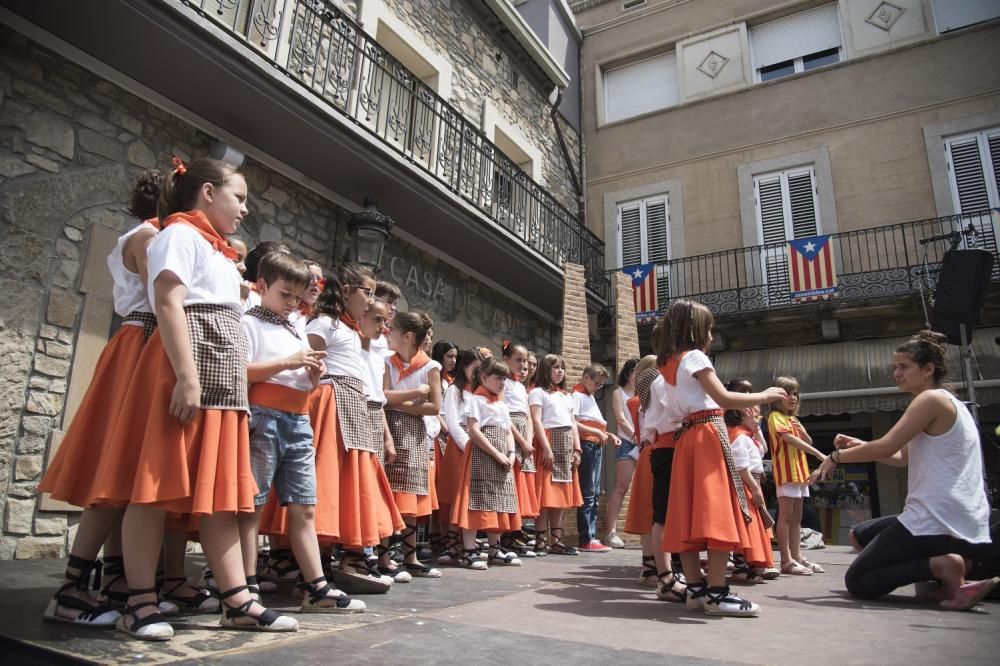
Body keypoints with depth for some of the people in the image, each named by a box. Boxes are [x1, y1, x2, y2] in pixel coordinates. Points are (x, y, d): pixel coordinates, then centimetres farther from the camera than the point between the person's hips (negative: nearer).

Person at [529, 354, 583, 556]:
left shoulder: (566, 395, 23)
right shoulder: (538, 392, 2)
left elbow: (573, 424, 20)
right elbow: (536, 420, -9)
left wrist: (577, 449, 9)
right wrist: (546, 447, -18)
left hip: (567, 444, 7)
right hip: (549, 440, -7)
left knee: (561, 494, 6)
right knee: (546, 493, -9)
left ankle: (556, 541, 11)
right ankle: (540, 541, -5)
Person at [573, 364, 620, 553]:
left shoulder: (590, 397, 22)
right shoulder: (577, 395, -6)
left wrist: (608, 436, 10)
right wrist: (597, 432, -17)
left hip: (597, 446, 9)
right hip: (586, 445, -9)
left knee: (595, 493, 10)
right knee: (588, 494, -7)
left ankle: (592, 536, 16)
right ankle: (586, 540, -4)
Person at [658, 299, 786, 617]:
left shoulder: (667, 364, 19)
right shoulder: (695, 356, -6)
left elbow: (673, 409, 14)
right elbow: (723, 398, -15)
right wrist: (764, 396, -3)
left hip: (685, 438, 9)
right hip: (708, 434, -9)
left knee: (688, 514, 4)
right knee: (715, 510, -10)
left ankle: (696, 588, 7)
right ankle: (717, 593, -10)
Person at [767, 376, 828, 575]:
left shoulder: (793, 419, 21)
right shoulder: (776, 416, -5)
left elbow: (808, 442, 18)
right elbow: (791, 439, -17)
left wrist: (800, 427, -2)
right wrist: (819, 454, -22)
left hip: (799, 471, 8)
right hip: (786, 471, -8)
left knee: (797, 516, 9)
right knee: (786, 516, -7)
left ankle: (797, 557, 14)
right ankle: (786, 561, -7)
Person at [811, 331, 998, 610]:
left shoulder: (932, 398, -11)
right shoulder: (948, 402, 20)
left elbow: (886, 447, -17)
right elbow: (901, 457, 20)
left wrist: (836, 456, -3)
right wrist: (858, 445, 9)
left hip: (936, 523, -10)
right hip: (967, 526, 10)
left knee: (857, 582, -2)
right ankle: (943, 564, 7)